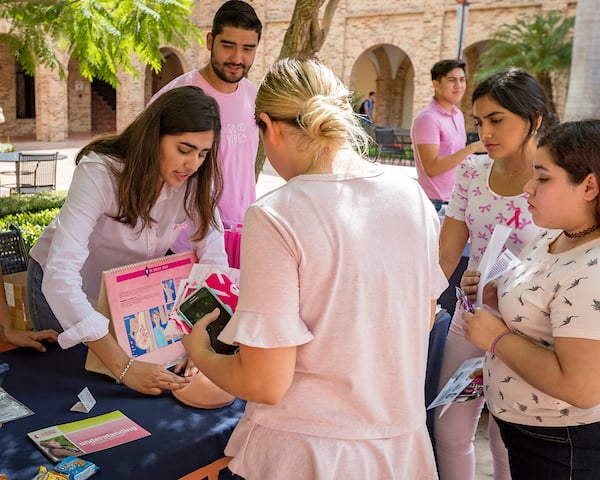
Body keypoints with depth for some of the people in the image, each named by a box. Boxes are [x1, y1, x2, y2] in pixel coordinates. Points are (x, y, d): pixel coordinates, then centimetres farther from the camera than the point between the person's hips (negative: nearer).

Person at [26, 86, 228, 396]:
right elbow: (60, 275, -44)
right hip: (64, 290, -3)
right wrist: (124, 367, -51)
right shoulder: (100, 172, -36)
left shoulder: (197, 179, -22)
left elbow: (214, 260, -22)